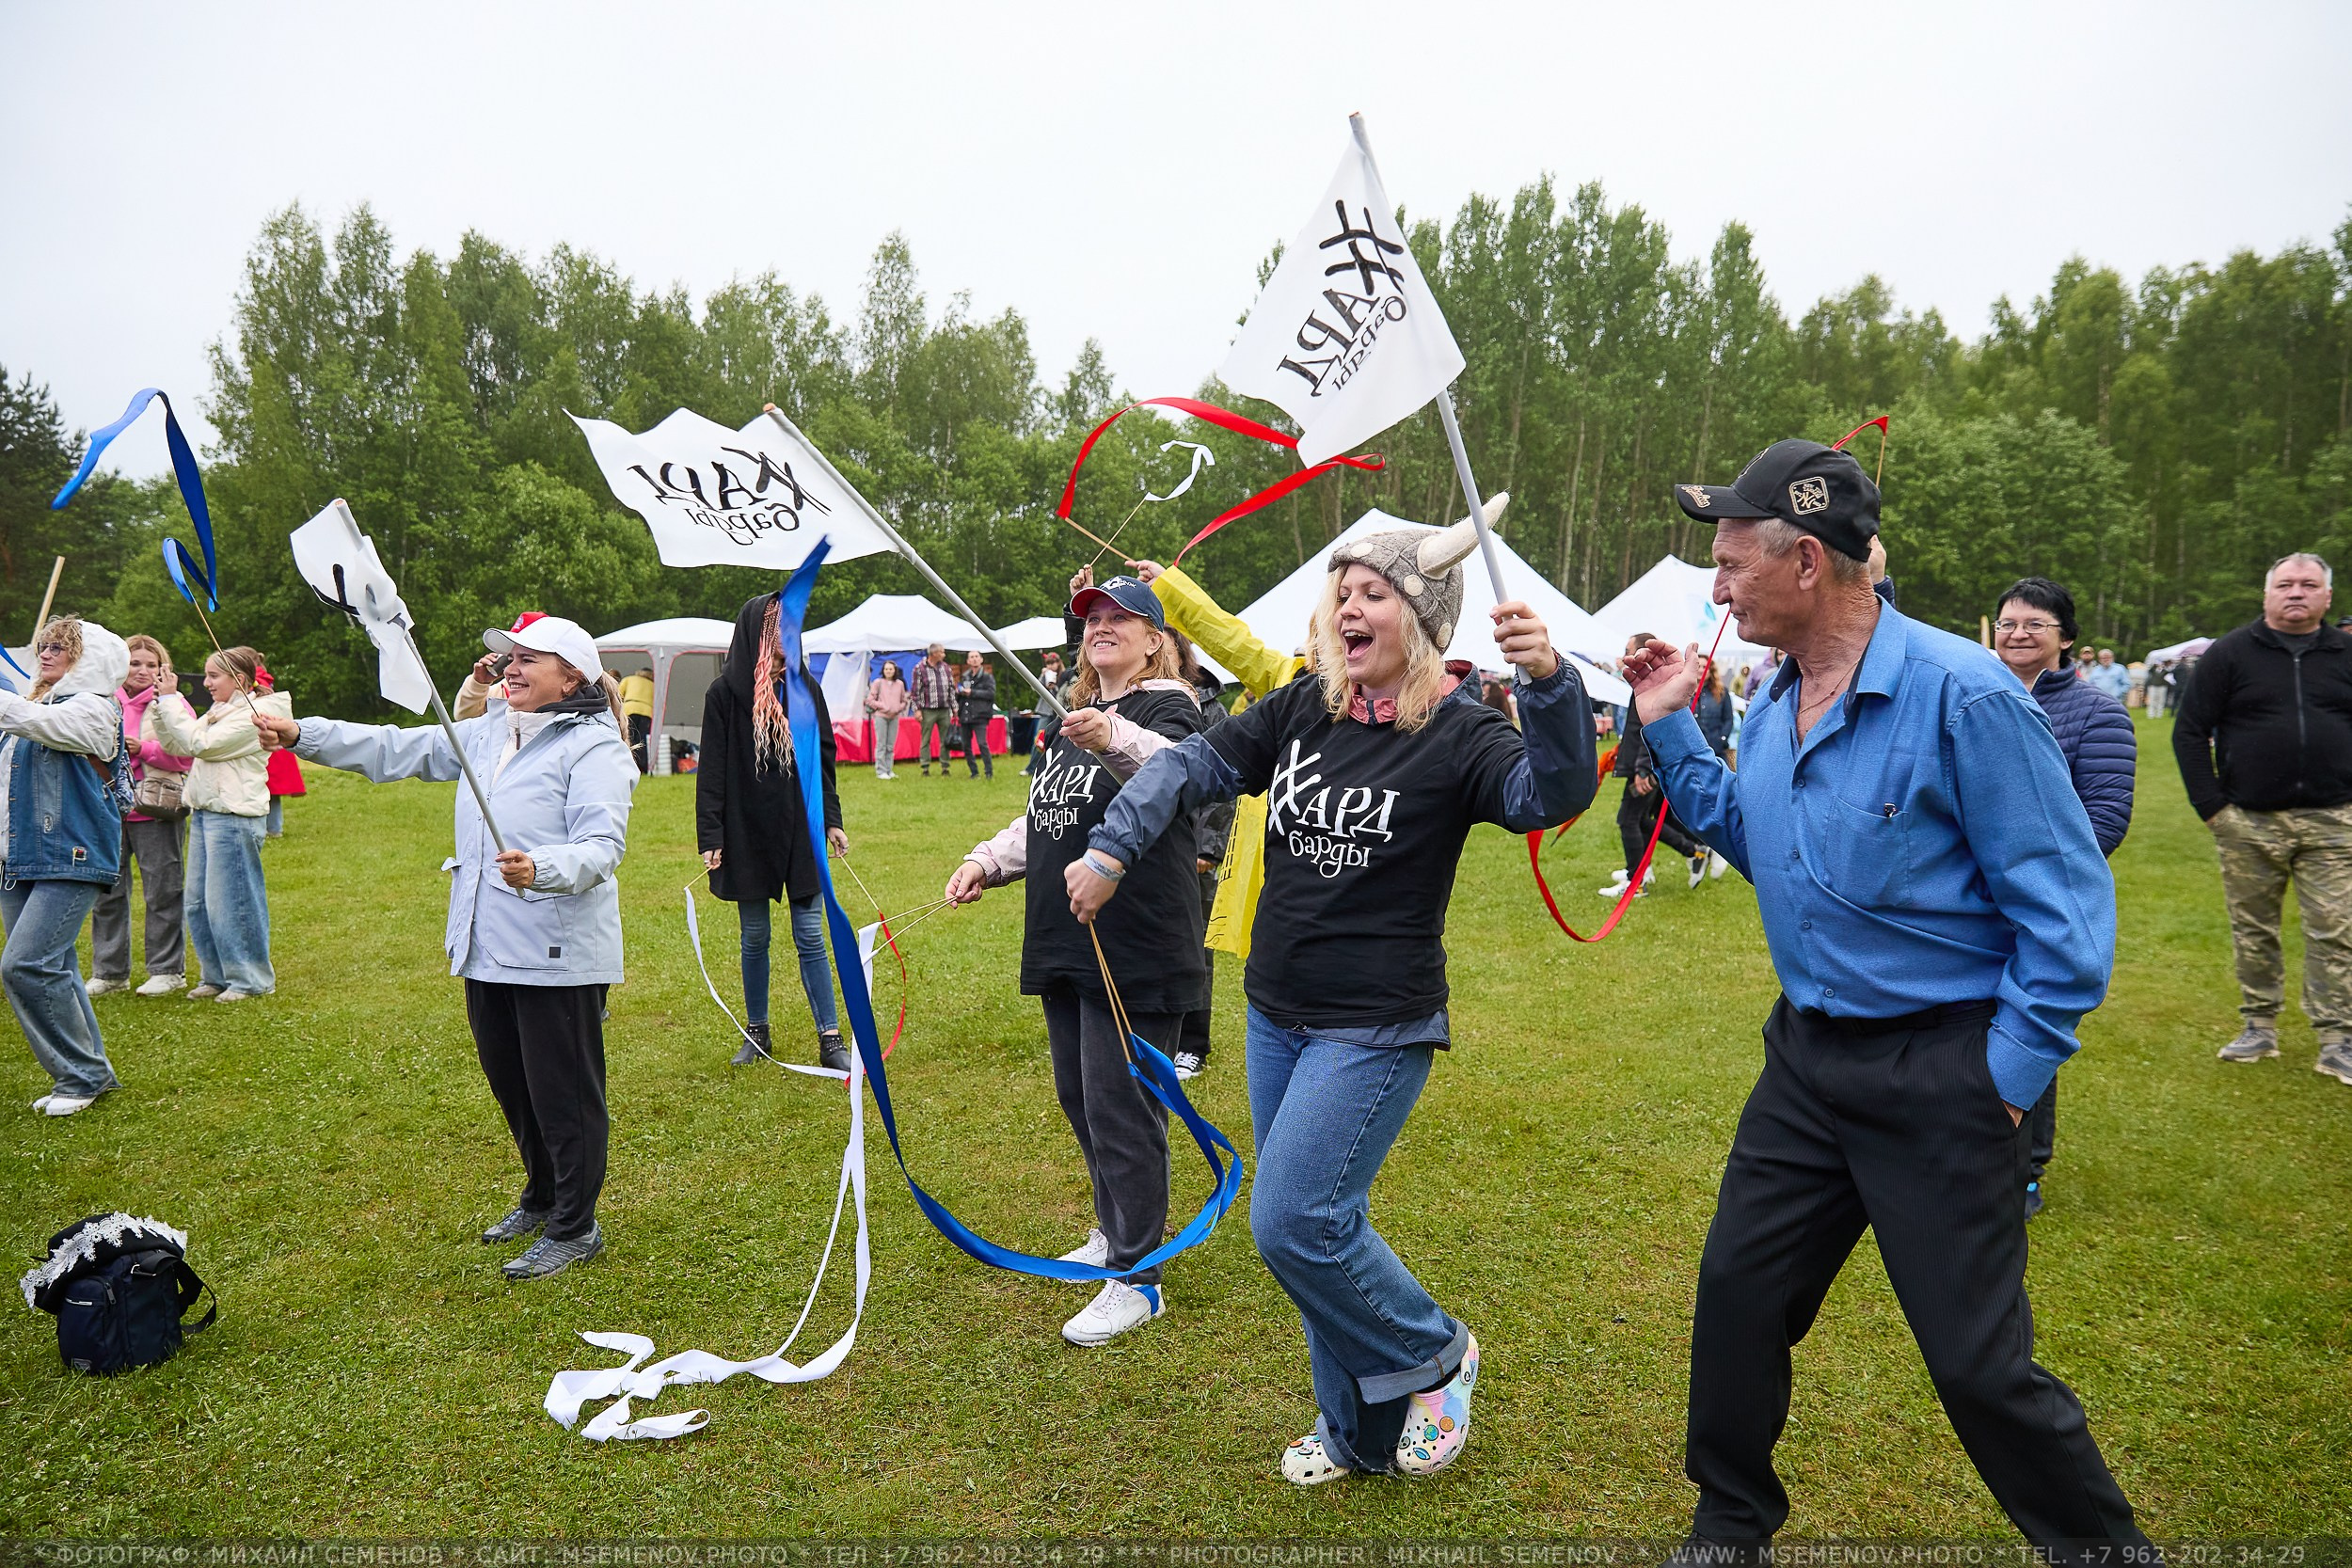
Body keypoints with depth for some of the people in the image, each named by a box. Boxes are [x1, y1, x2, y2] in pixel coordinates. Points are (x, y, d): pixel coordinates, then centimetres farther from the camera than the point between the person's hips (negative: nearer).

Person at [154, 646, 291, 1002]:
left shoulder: (253, 714, -11)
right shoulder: (219, 712, 18)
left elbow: (199, 743, -17)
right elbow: (176, 746, 16)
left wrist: (170, 699, -11)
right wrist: (162, 705, 5)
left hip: (232, 817, -10)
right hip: (204, 813, 10)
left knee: (228, 902, -5)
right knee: (198, 902, 11)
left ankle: (250, 980, 6)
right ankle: (215, 976, 22)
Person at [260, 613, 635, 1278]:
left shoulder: (593, 745, -13)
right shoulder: (488, 732, 14)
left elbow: (602, 844, -23)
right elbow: (400, 748, 16)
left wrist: (542, 868, -41)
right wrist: (302, 734, 9)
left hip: (558, 954, -9)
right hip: (488, 948, 9)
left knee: (563, 1092, 2)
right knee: (510, 1083, 20)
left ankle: (574, 1228, 18)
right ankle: (542, 1196, 40)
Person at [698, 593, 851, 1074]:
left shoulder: (805, 688, 5)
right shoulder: (725, 693, -4)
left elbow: (823, 760, 10)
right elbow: (712, 771, -4)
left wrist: (832, 820, 6)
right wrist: (710, 836, -9)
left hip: (801, 830, 1)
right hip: (747, 833, -1)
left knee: (810, 935, 0)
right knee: (755, 937, 10)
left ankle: (830, 1039, 4)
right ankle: (757, 1033, 25)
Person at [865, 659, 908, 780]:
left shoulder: (900, 684, 9)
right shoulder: (877, 682, 0)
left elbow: (904, 701, 17)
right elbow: (870, 700, -2)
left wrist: (898, 709, -3)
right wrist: (883, 707, -10)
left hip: (895, 717, 3)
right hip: (880, 716, -3)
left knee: (891, 746, 7)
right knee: (881, 745, -4)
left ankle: (889, 770, 13)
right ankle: (881, 771, -1)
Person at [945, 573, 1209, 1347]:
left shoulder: (1168, 708, -9)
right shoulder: (1073, 715, 17)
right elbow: (1041, 817, 24)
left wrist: (1114, 741, -53)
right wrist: (989, 860, 8)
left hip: (1137, 949, -9)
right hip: (1065, 943, 9)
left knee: (1120, 1109, -4)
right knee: (1079, 1096, 19)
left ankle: (1136, 1278, 10)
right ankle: (1116, 1231, 39)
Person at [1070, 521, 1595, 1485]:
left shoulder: (1457, 733, -13)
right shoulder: (1301, 711, 3)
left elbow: (1552, 796, -30)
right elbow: (1191, 769, 6)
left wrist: (1549, 683, -46)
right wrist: (1113, 849, -4)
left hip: (1376, 1031, -6)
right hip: (1276, 1017, 7)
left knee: (1293, 1223, -9)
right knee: (1321, 1224, 15)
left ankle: (1434, 1356, 19)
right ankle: (1360, 1428, 35)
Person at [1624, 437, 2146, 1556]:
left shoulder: (1962, 695, -19)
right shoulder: (1775, 703, 4)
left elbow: (2067, 898, -15)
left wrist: (2015, 1066, -15)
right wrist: (1671, 729, 8)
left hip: (1937, 1075, -7)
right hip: (1807, 1055, 7)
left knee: (1978, 1359, 3)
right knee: (1737, 1292, 13)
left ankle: (2099, 1540, 32)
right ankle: (1730, 1525, 35)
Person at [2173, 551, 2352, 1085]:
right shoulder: (2230, 653, 1)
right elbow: (2190, 731, 1)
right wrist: (2210, 806, -5)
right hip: (2248, 823, -1)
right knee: (2253, 930, 8)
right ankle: (2260, 1027, 21)